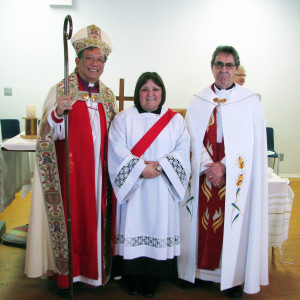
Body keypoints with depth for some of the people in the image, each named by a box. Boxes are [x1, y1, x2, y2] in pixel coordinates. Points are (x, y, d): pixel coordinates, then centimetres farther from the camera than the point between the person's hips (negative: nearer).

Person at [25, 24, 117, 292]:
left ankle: (97, 268, 26)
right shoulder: (60, 90, -4)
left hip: (99, 172, 4)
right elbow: (50, 133, -12)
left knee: (97, 217, 11)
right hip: (71, 171, -4)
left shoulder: (108, 95, 10)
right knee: (72, 217, 3)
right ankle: (68, 273, 19)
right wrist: (57, 113, -32)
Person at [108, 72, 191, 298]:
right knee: (133, 228, 3)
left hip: (162, 190, 1)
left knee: (158, 227, 4)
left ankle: (152, 281, 19)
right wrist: (140, 168, -17)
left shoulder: (176, 120, 8)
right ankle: (133, 280, 19)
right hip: (132, 187, -1)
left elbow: (183, 150, -2)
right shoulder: (123, 118, 4)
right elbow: (117, 151, -6)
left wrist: (161, 165, -17)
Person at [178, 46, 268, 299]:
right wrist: (208, 166, -13)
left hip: (235, 177, -2)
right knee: (203, 221, 6)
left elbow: (250, 143, -5)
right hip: (203, 175, 2)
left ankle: (234, 277, 16)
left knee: (233, 224, 2)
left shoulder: (250, 102, 1)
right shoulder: (198, 102, 8)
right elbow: (194, 139, 2)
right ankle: (201, 270, 22)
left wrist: (224, 166, -15)